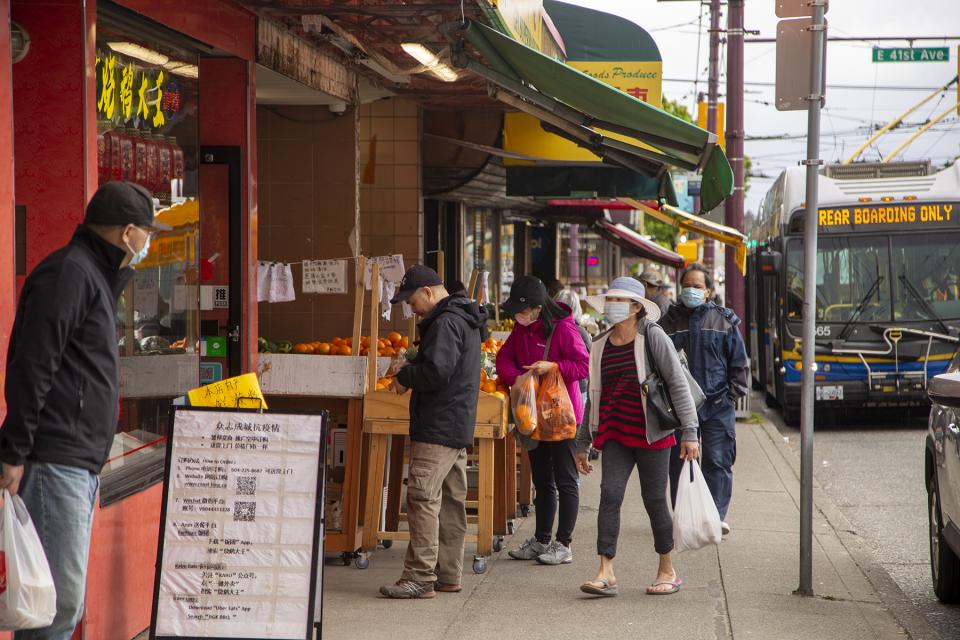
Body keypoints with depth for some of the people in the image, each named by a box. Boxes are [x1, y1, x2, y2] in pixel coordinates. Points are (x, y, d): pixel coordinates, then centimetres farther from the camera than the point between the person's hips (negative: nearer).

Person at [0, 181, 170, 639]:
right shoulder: (67, 272, -11)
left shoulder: (94, 274, 21)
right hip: (54, 463, -11)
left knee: (68, 600, 13)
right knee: (59, 598, -13)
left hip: (82, 464, 11)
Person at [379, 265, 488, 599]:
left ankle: (420, 577, -12)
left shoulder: (445, 323, -14)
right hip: (459, 428, 11)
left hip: (437, 430, -11)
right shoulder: (464, 320, 19)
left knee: (423, 498, -10)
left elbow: (436, 371, -24)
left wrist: (404, 376, -7)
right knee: (451, 501, 12)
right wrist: (411, 370, 12)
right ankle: (448, 575, 17)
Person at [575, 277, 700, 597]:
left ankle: (668, 571, 19)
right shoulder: (601, 346, 9)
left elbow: (678, 384, -8)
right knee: (610, 494, -10)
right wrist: (582, 444, 19)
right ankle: (606, 574, -14)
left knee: (654, 499, 3)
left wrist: (689, 431, -14)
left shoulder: (652, 337, -7)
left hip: (651, 434, -4)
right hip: (615, 435, 4)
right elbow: (596, 398, 18)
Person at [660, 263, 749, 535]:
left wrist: (733, 393, 1)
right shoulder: (670, 321, 8)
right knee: (679, 461, 3)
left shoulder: (725, 321, 6)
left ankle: (717, 515, 3)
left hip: (718, 404, -1)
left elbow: (739, 361, 9)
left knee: (718, 461, -3)